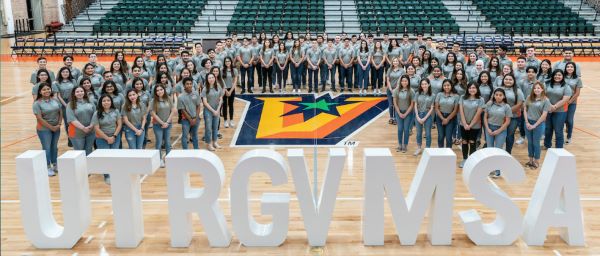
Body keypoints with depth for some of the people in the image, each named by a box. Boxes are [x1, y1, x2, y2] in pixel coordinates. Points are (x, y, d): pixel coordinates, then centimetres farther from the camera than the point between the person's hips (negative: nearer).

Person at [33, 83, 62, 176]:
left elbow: (60, 113, 7)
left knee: (54, 147, 16)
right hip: (44, 129, -5)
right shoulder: (37, 103, -12)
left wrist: (59, 124, -5)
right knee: (47, 148, 4)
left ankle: (55, 165, 29)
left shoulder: (55, 100, 3)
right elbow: (39, 118, -16)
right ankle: (48, 168, 14)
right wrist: (51, 127, -14)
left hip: (56, 128, 5)